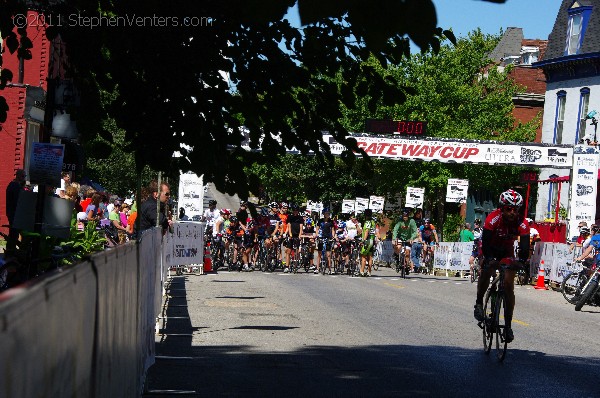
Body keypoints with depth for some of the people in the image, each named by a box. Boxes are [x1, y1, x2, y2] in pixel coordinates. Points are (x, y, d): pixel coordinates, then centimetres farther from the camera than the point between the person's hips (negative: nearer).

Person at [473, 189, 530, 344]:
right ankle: (479, 303, -8)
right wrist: (490, 259, -51)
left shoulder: (522, 223, -25)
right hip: (491, 249, -2)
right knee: (486, 270, -32)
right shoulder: (493, 219, -31)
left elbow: (525, 246, -30)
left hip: (507, 250, 2)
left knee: (509, 285, -8)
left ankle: (508, 325, -3)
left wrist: (522, 261, -48)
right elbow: (485, 242, -36)